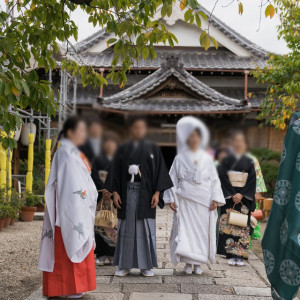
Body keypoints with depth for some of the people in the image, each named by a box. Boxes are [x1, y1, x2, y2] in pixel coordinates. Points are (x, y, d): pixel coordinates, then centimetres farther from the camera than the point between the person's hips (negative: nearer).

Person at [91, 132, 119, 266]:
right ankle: (101, 255, 4)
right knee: (101, 223, -2)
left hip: (116, 195, 1)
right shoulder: (98, 159, 9)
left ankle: (113, 254, 7)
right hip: (101, 195, 0)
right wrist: (103, 190, -13)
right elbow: (94, 177, -1)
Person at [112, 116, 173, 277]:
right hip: (127, 192, 1)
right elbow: (116, 172, 7)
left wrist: (157, 193, -7)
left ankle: (146, 265, 9)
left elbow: (160, 171, 1)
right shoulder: (123, 149, 8)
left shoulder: (153, 149, 5)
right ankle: (124, 265, 11)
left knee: (146, 228, 1)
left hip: (146, 192, -1)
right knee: (126, 228, 3)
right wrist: (115, 192, -3)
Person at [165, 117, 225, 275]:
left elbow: (215, 180, 9)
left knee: (202, 230, 1)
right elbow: (173, 179, 6)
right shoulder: (180, 158, 6)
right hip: (185, 201, -1)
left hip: (204, 202, 1)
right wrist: (172, 199, -2)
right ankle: (188, 262, 6)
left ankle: (198, 262, 12)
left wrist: (215, 199, 0)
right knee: (185, 230, -4)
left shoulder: (207, 158, 9)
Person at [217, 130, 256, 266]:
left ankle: (240, 255, 5)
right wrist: (232, 195, -12)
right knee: (229, 225, -3)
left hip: (244, 199, 0)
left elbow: (252, 180, -1)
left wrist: (241, 195, -12)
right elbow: (223, 178, -2)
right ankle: (231, 255, 3)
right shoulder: (226, 161, 4)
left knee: (242, 226, -1)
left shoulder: (249, 162, 5)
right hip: (229, 198, 0)